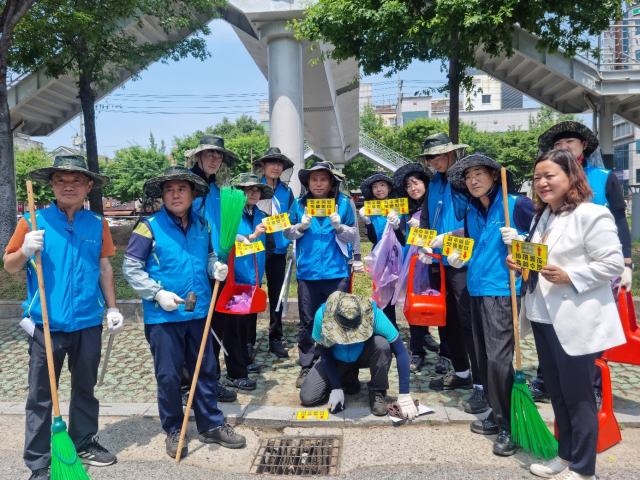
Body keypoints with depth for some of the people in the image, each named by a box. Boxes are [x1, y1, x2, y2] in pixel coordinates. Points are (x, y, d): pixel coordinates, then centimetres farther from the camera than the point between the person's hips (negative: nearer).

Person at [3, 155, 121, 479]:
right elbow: (9, 266, 4)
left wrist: (112, 308, 9)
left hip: (88, 322, 2)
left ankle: (84, 443, 35)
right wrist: (26, 250, -17)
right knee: (40, 395, 7)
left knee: (85, 389, 16)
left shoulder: (97, 224, 4)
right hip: (46, 324, -2)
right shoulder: (34, 221, -2)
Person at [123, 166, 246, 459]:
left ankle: (211, 426, 29)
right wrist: (157, 293, -15)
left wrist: (216, 267, -2)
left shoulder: (202, 225, 5)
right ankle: (173, 431, 26)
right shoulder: (150, 226, -8)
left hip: (199, 312, 4)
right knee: (168, 375, 7)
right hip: (163, 316, -4)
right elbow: (131, 268, -6)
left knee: (205, 371, 13)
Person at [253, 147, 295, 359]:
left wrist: (293, 247, 2)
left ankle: (275, 339, 22)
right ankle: (249, 340, 17)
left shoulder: (286, 192, 6)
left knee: (276, 295, 10)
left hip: (278, 250, 3)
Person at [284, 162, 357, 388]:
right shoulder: (299, 204, 4)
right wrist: (301, 226, -14)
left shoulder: (343, 203, 0)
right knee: (307, 322, 9)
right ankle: (306, 367, 23)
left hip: (336, 273, -1)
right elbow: (288, 233, 5)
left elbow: (353, 235, 2)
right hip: (307, 272, 1)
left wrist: (339, 226, -17)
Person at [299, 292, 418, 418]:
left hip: (363, 355, -1)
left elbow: (401, 352, -28)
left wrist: (404, 395, -29)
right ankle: (348, 380, 11)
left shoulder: (375, 315, -34)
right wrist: (336, 388, -19)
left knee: (382, 344, -35)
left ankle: (377, 392, -10)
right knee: (307, 397, -16)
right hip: (337, 359, 1)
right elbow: (325, 354, -16)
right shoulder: (322, 315, -32)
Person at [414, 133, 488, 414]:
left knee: (469, 321, -5)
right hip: (438, 262, 8)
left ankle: (481, 384, 7)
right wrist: (424, 244, 1)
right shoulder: (435, 183, 13)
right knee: (449, 319, 16)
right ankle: (461, 373, 32)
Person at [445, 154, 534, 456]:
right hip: (477, 288, 7)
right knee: (483, 357, 12)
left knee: (498, 358, -9)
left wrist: (519, 239, -20)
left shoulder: (516, 204, -7)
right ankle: (497, 416, 27)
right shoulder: (471, 211, 11)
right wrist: (457, 255, 7)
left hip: (502, 290, -7)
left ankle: (507, 426, 7)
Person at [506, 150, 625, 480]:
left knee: (578, 397, 5)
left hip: (575, 323, -8)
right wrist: (520, 263, 2)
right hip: (542, 318, 8)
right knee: (557, 393, 18)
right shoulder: (542, 216, 14)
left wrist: (569, 277, -24)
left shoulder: (592, 215, -11)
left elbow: (613, 264, -15)